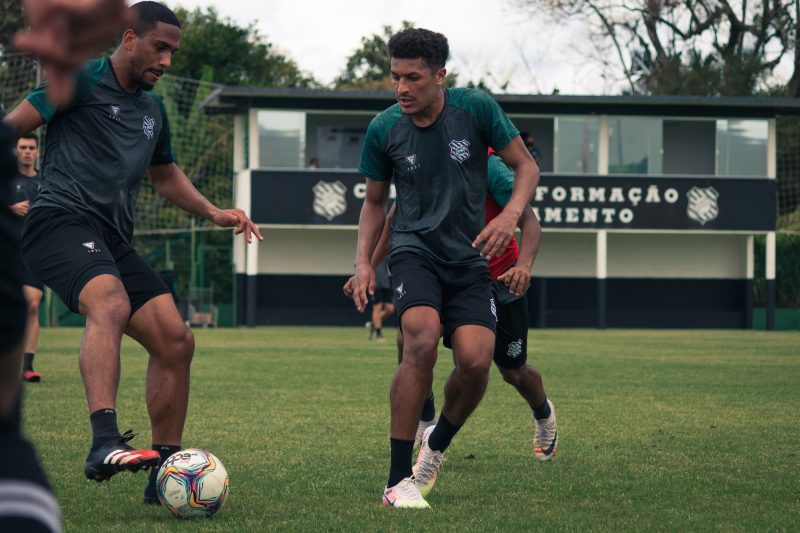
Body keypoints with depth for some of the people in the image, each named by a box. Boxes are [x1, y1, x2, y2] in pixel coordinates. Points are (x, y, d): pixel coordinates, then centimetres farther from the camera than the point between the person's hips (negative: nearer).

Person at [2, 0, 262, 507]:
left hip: (113, 239, 8)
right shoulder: (83, 81, -1)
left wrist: (213, 212, 25)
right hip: (63, 219, -8)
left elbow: (165, 174, 38)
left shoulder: (153, 109, 23)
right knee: (111, 303, -36)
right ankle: (105, 442, -53)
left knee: (176, 340, -1)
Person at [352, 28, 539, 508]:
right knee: (422, 341, -28)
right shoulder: (384, 130, -3)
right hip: (415, 251, -1)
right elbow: (375, 201, 12)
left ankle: (437, 448, 15)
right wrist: (363, 262, -1)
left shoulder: (476, 108, -7)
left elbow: (527, 166, 0)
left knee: (476, 360, -19)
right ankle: (398, 481, -22)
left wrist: (510, 216, -19)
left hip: (469, 259, 1)